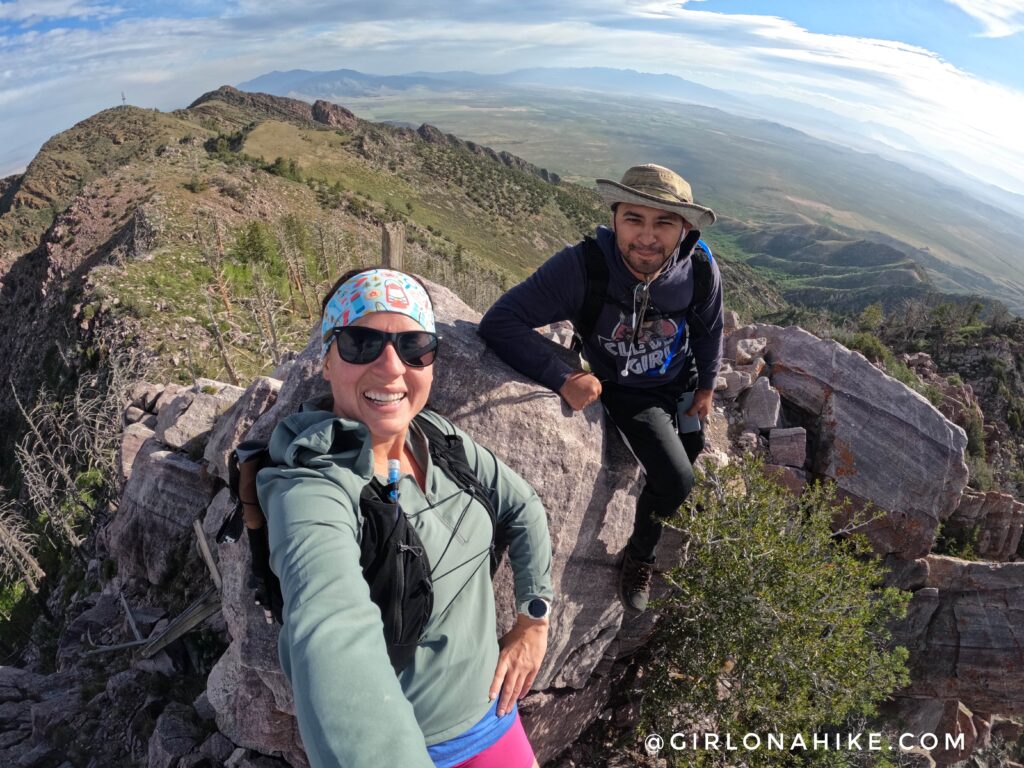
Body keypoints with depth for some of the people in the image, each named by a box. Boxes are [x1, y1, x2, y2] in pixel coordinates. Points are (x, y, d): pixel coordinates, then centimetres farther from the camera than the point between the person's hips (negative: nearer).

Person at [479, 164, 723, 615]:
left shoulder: (700, 270, -25)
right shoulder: (582, 267, -37)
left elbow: (709, 331, -3)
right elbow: (500, 322, -37)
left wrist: (706, 386, 8)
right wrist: (564, 378, -43)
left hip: (683, 383, 5)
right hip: (626, 392, -4)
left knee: (690, 457, 26)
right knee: (675, 481, -19)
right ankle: (638, 557, 16)